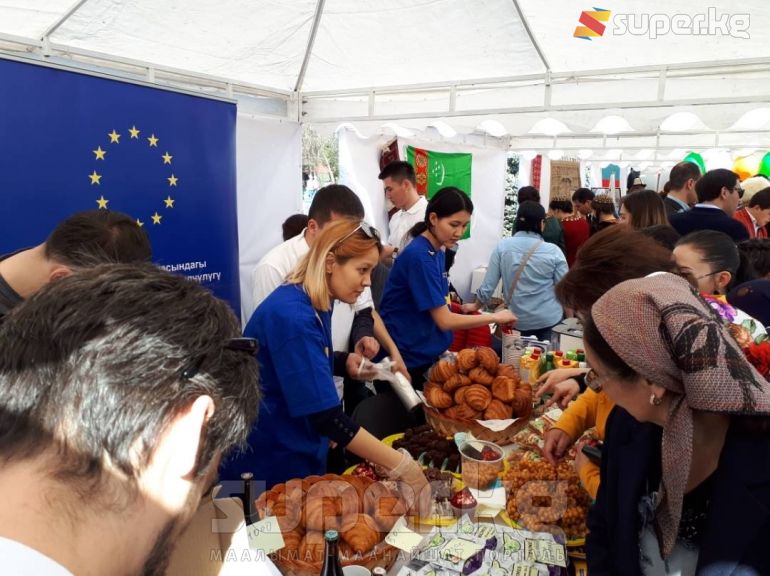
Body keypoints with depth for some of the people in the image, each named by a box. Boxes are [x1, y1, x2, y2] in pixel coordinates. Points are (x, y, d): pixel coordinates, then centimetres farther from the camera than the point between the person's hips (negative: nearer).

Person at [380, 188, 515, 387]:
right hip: (406, 360, -9)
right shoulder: (419, 256, -23)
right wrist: (495, 317, -14)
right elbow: (444, 321, -22)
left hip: (428, 355, 9)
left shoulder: (437, 252, 4)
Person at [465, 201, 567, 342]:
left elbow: (488, 285, -4)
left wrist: (475, 306, 13)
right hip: (549, 320, -1)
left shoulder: (502, 246, -6)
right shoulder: (553, 251, -9)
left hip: (518, 322, 1)